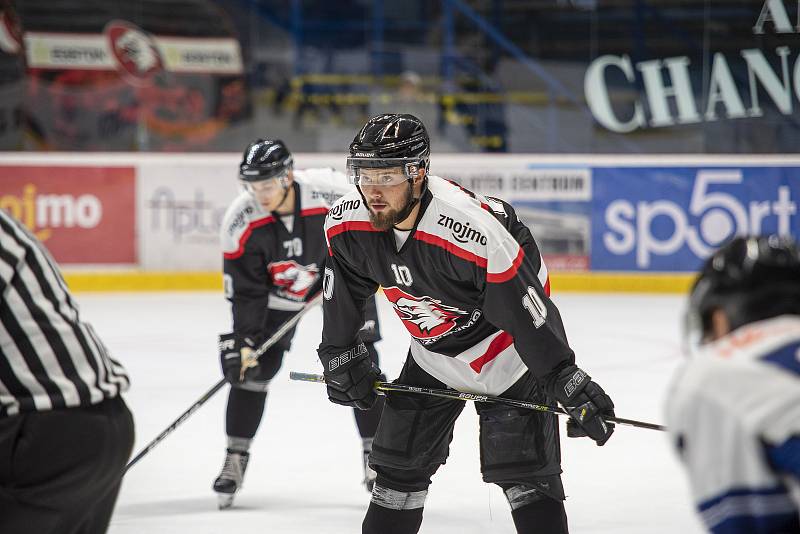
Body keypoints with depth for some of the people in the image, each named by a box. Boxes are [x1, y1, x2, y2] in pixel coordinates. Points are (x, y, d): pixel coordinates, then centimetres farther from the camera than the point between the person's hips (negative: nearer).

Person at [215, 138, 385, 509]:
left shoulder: (332, 192, -33)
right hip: (278, 287, 1)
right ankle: (236, 459, 4)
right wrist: (242, 339, -24)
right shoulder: (241, 222, -26)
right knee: (252, 366, -8)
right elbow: (245, 290, -18)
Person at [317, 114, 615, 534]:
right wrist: (341, 356, 11)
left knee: (525, 470, -10)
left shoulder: (473, 229, -36)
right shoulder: (346, 224, -17)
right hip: (432, 354, 6)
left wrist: (566, 381, -28)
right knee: (398, 467, 10)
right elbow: (344, 293, 4)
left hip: (505, 351, -6)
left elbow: (525, 310, -30)